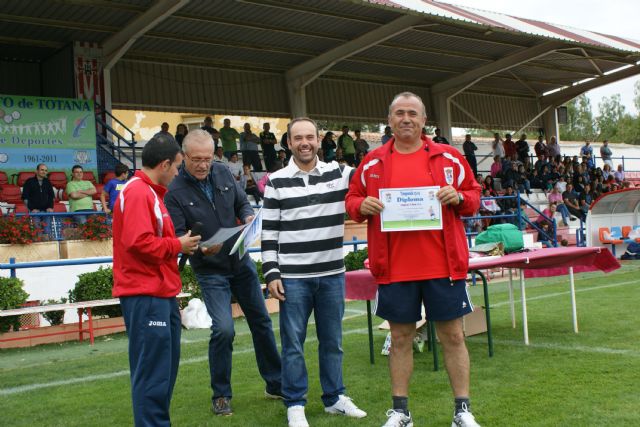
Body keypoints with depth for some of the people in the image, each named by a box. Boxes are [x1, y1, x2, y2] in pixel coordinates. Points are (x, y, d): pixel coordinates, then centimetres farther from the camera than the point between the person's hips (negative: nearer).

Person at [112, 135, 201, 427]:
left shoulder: (149, 192, 18)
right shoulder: (137, 193, -14)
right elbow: (139, 242, -24)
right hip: (146, 296, -11)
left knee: (166, 367, 16)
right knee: (153, 370, -6)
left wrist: (180, 245, 8)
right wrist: (178, 246, -12)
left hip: (161, 293, 11)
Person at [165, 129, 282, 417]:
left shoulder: (223, 174, -2)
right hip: (210, 271, -5)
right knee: (223, 330, -15)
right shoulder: (175, 192, -15)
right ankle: (221, 395, 8)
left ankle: (276, 384, 29)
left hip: (241, 263, 5)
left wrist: (248, 217, -13)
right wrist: (200, 248, -35)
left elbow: (242, 202, 9)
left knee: (261, 321, 12)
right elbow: (177, 236, -16)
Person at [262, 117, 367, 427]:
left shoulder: (339, 174, 5)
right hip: (293, 277, -2)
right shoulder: (277, 182, 1)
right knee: (292, 343, 5)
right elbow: (269, 232, 1)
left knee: (332, 341, 13)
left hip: (332, 275, 2)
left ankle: (334, 398, 28)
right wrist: (271, 273, -4)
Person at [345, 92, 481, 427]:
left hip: (443, 264, 0)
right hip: (394, 267, 1)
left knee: (452, 336, 6)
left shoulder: (449, 157, 5)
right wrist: (363, 206, -9)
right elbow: (352, 200, 13)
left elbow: (474, 195, 10)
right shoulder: (373, 162, 6)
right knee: (400, 337, 9)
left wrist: (458, 197, -11)